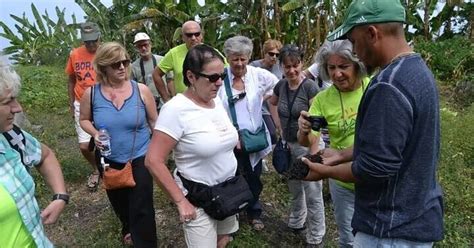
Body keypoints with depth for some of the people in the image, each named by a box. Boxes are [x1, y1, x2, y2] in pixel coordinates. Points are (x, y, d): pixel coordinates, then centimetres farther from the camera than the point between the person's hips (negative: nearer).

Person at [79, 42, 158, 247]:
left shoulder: (141, 90, -12)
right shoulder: (91, 93, -10)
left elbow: (154, 121, -2)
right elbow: (84, 120, 6)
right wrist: (95, 133, -15)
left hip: (140, 158, -3)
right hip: (109, 160, 3)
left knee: (142, 208, -1)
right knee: (119, 203, 25)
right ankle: (128, 229, 56)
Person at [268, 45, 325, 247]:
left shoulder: (310, 87, -17)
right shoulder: (281, 85, -1)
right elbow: (271, 105, 20)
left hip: (307, 144, -6)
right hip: (288, 144, 6)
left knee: (312, 193, 4)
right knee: (295, 189, 23)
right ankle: (296, 223, 45)